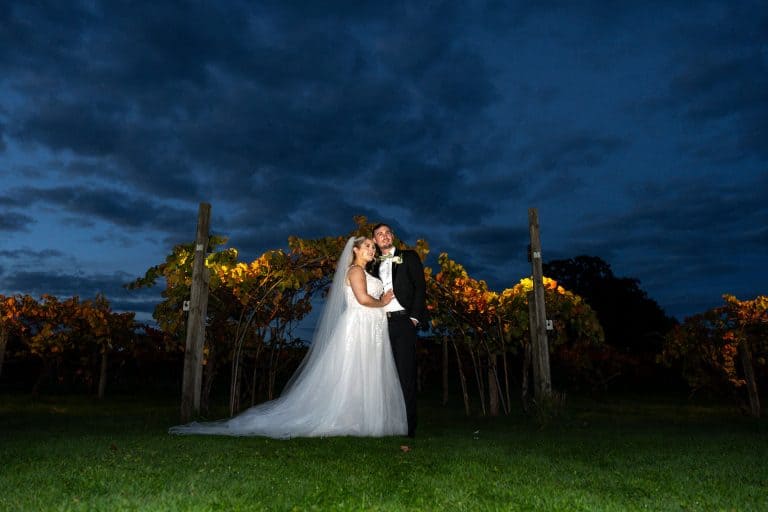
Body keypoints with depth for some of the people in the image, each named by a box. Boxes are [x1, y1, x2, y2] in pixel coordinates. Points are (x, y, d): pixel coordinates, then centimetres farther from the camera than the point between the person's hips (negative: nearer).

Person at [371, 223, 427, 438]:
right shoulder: (374, 265, 19)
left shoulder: (409, 257, 9)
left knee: (405, 373, -5)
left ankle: (408, 426, -1)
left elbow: (420, 287, 2)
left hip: (402, 321, -3)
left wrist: (414, 317, -8)